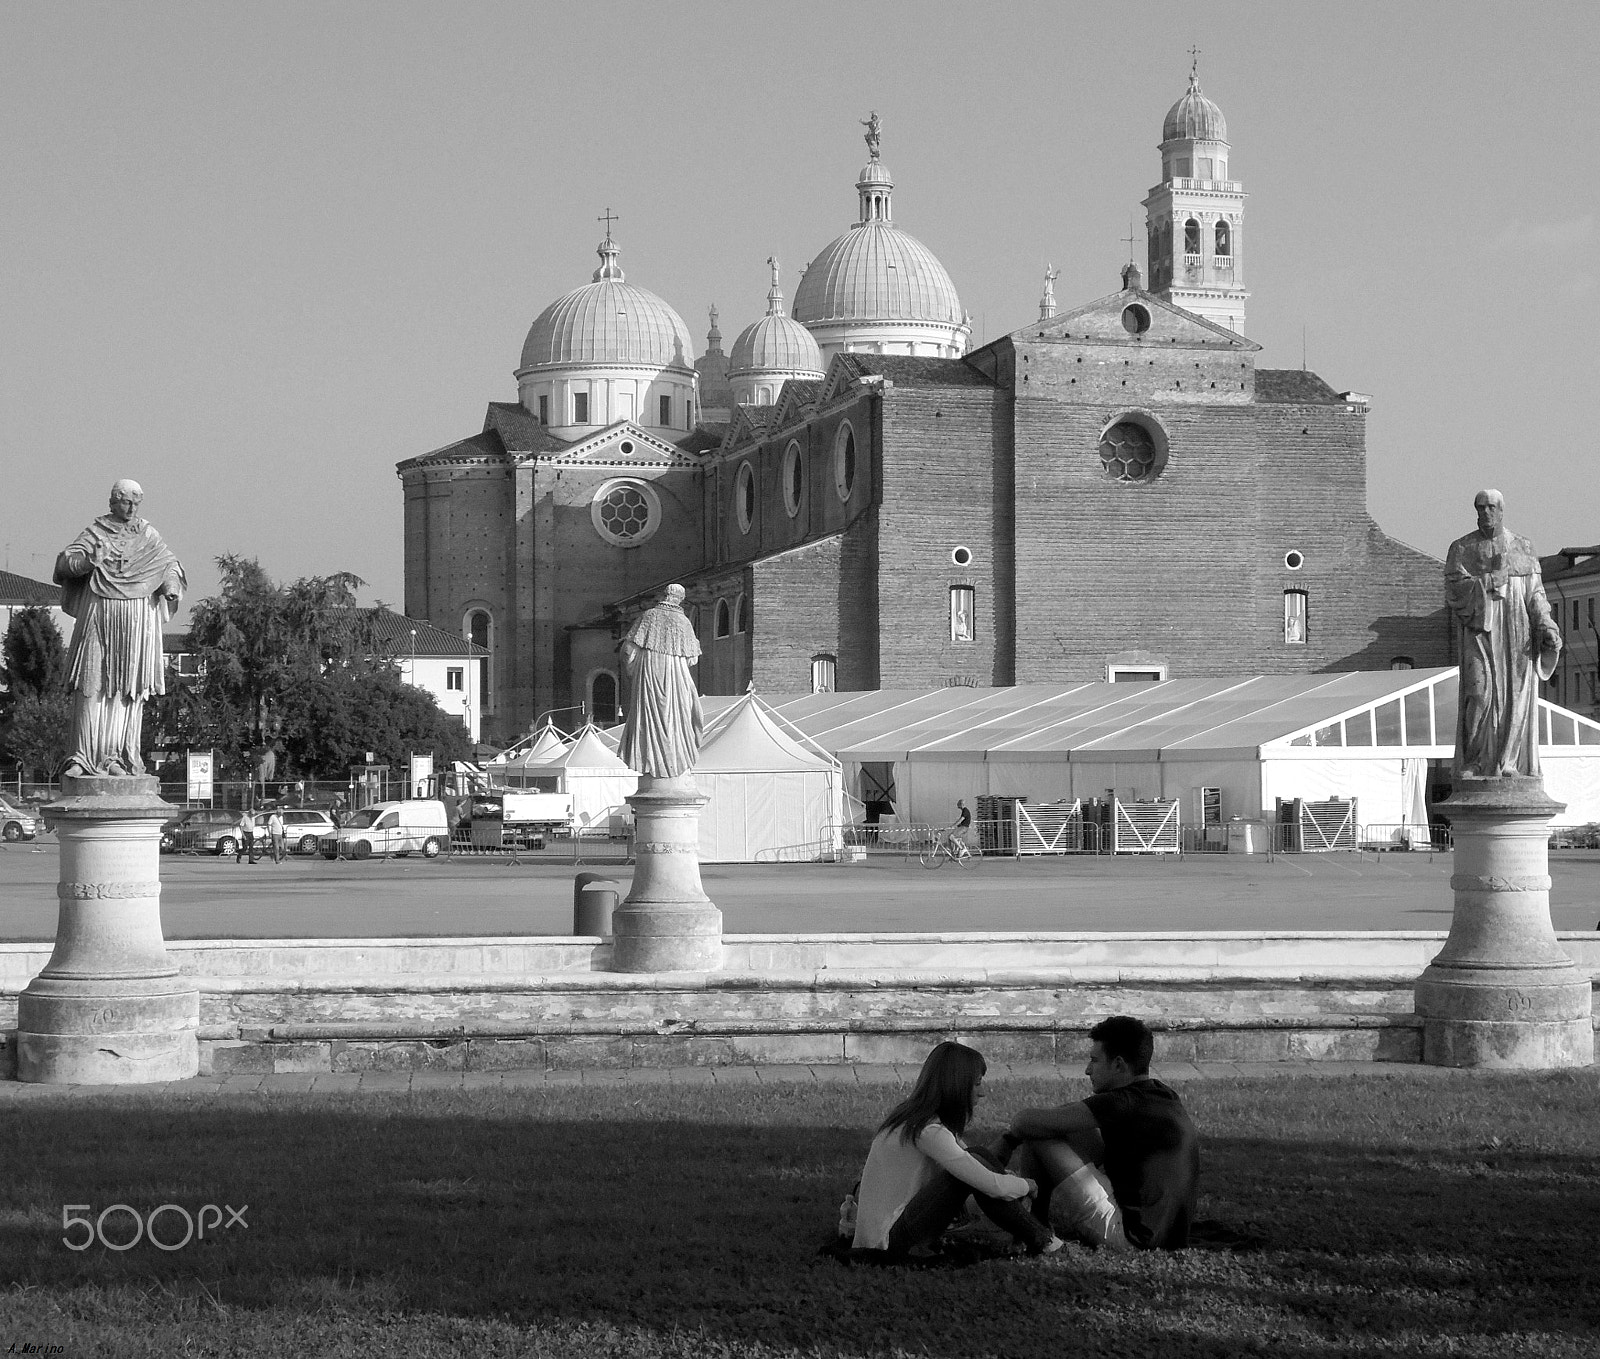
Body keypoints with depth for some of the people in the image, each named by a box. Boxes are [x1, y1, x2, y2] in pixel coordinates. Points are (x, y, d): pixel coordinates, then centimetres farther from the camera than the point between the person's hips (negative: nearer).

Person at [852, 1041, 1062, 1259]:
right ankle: (1041, 1242, -11)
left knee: (985, 1156, 1)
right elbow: (993, 1186, -24)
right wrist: (1028, 1185, -5)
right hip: (891, 1239, -10)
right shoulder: (929, 1132, -24)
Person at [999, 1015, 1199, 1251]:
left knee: (1038, 1138, -8)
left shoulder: (1127, 1103, -17)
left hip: (1128, 1237, -10)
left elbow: (1032, 1122, -17)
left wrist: (1011, 1135, 6)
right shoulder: (1166, 1097, 12)